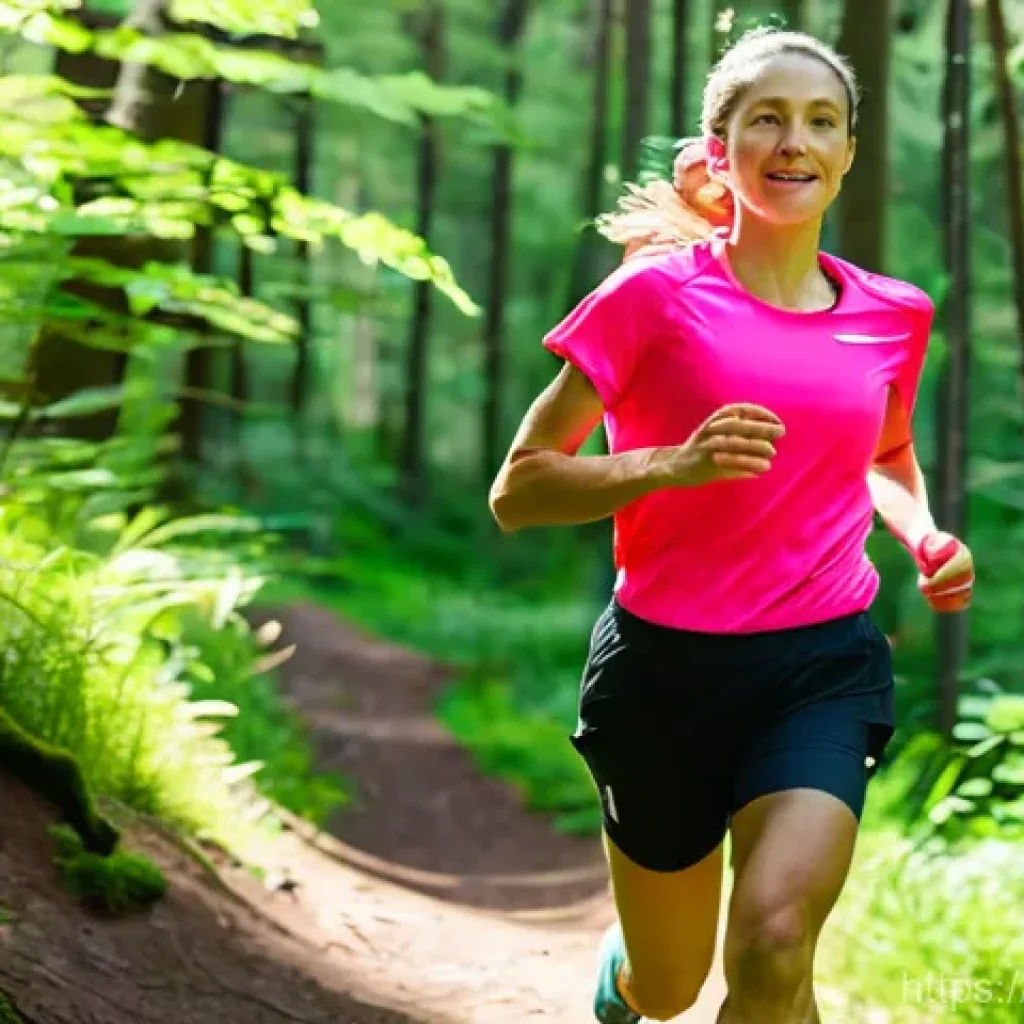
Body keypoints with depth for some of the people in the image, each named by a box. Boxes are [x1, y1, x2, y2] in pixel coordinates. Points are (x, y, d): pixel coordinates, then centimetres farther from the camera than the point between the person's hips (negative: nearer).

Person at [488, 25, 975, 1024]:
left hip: (826, 662, 2)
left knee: (775, 936, -25)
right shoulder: (656, 294, -8)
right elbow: (516, 490, -8)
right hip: (667, 666, -1)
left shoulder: (893, 316, 5)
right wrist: (673, 465, -23)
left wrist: (925, 537, 5)